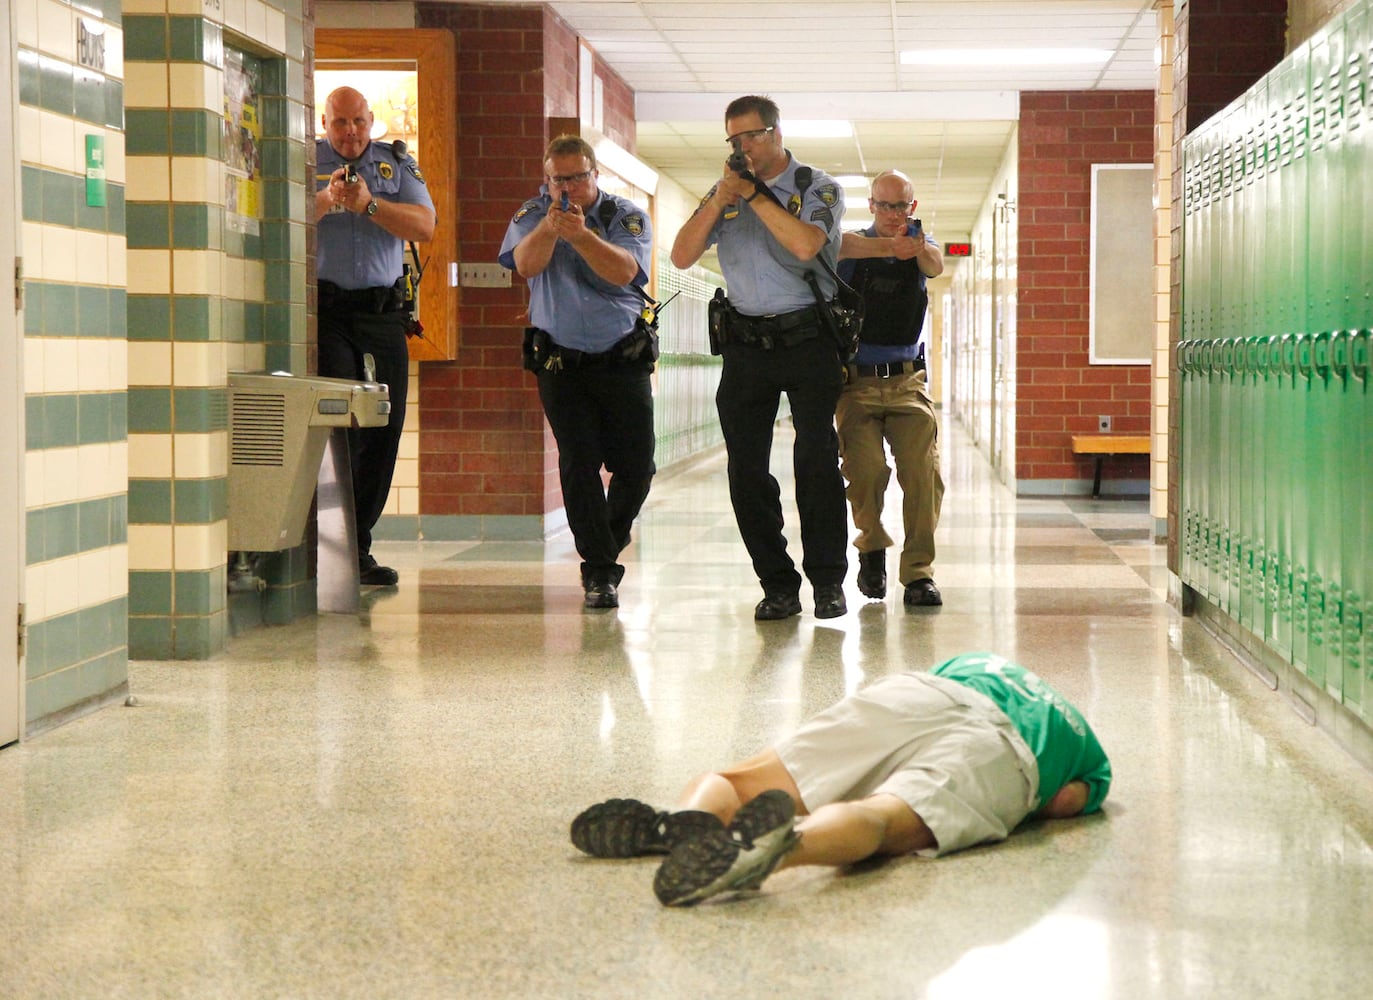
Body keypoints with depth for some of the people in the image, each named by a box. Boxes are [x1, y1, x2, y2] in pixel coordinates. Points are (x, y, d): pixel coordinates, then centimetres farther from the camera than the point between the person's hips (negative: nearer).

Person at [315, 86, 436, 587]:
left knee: (384, 426, 1)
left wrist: (369, 204, -15)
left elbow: (424, 226, -1)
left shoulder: (397, 164, 13)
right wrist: (327, 200, -25)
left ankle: (359, 542, 11)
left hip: (383, 311, 3)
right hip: (325, 310, -3)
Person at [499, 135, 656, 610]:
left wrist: (580, 234, -35)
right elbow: (526, 265, -14)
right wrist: (549, 227, -32)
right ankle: (599, 571, -5)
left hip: (624, 360, 0)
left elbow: (623, 272, -20)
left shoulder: (627, 216, -2)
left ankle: (608, 546, 27)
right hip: (562, 361, 0)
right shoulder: (533, 214, 4)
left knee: (636, 467, 0)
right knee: (579, 464, -9)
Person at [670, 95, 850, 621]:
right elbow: (682, 256, 2)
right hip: (746, 344, 4)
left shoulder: (819, 188, 0)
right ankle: (778, 585, 7)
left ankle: (827, 582, 1)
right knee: (746, 469, 0)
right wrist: (720, 200, -9)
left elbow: (805, 244, -19)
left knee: (816, 460, -7)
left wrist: (754, 193, -15)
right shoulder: (724, 191, 12)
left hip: (807, 341, -4)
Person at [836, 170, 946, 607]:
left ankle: (918, 572, -8)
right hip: (856, 380, -1)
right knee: (865, 469, -17)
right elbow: (837, 245, -24)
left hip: (907, 380, 2)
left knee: (923, 471, -14)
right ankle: (872, 547, 9)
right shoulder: (856, 243, 2)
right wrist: (890, 246, -44)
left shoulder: (920, 241, 9)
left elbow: (935, 265, -16)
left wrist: (919, 248, -42)